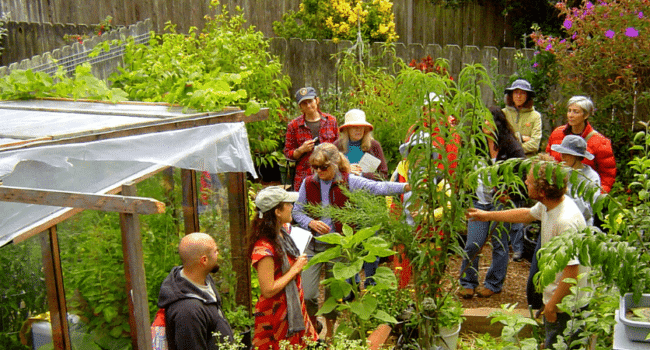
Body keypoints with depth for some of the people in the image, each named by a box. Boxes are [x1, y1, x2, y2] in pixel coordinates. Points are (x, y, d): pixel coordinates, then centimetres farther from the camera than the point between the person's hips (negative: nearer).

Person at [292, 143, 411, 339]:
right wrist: (311, 223, -14)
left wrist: (407, 187, -29)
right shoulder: (308, 183, 0)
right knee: (308, 295, -5)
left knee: (333, 295, 11)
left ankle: (330, 334, 33)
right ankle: (314, 327, 24)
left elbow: (378, 188, -16)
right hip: (313, 245, 1)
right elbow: (297, 212, 6)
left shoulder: (348, 182, -7)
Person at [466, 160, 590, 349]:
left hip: (566, 303, -9)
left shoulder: (566, 222, -33)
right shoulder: (547, 205, -4)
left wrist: (552, 305, -20)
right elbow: (527, 214, 20)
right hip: (554, 294, 9)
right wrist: (487, 215, 25)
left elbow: (571, 273, -30)